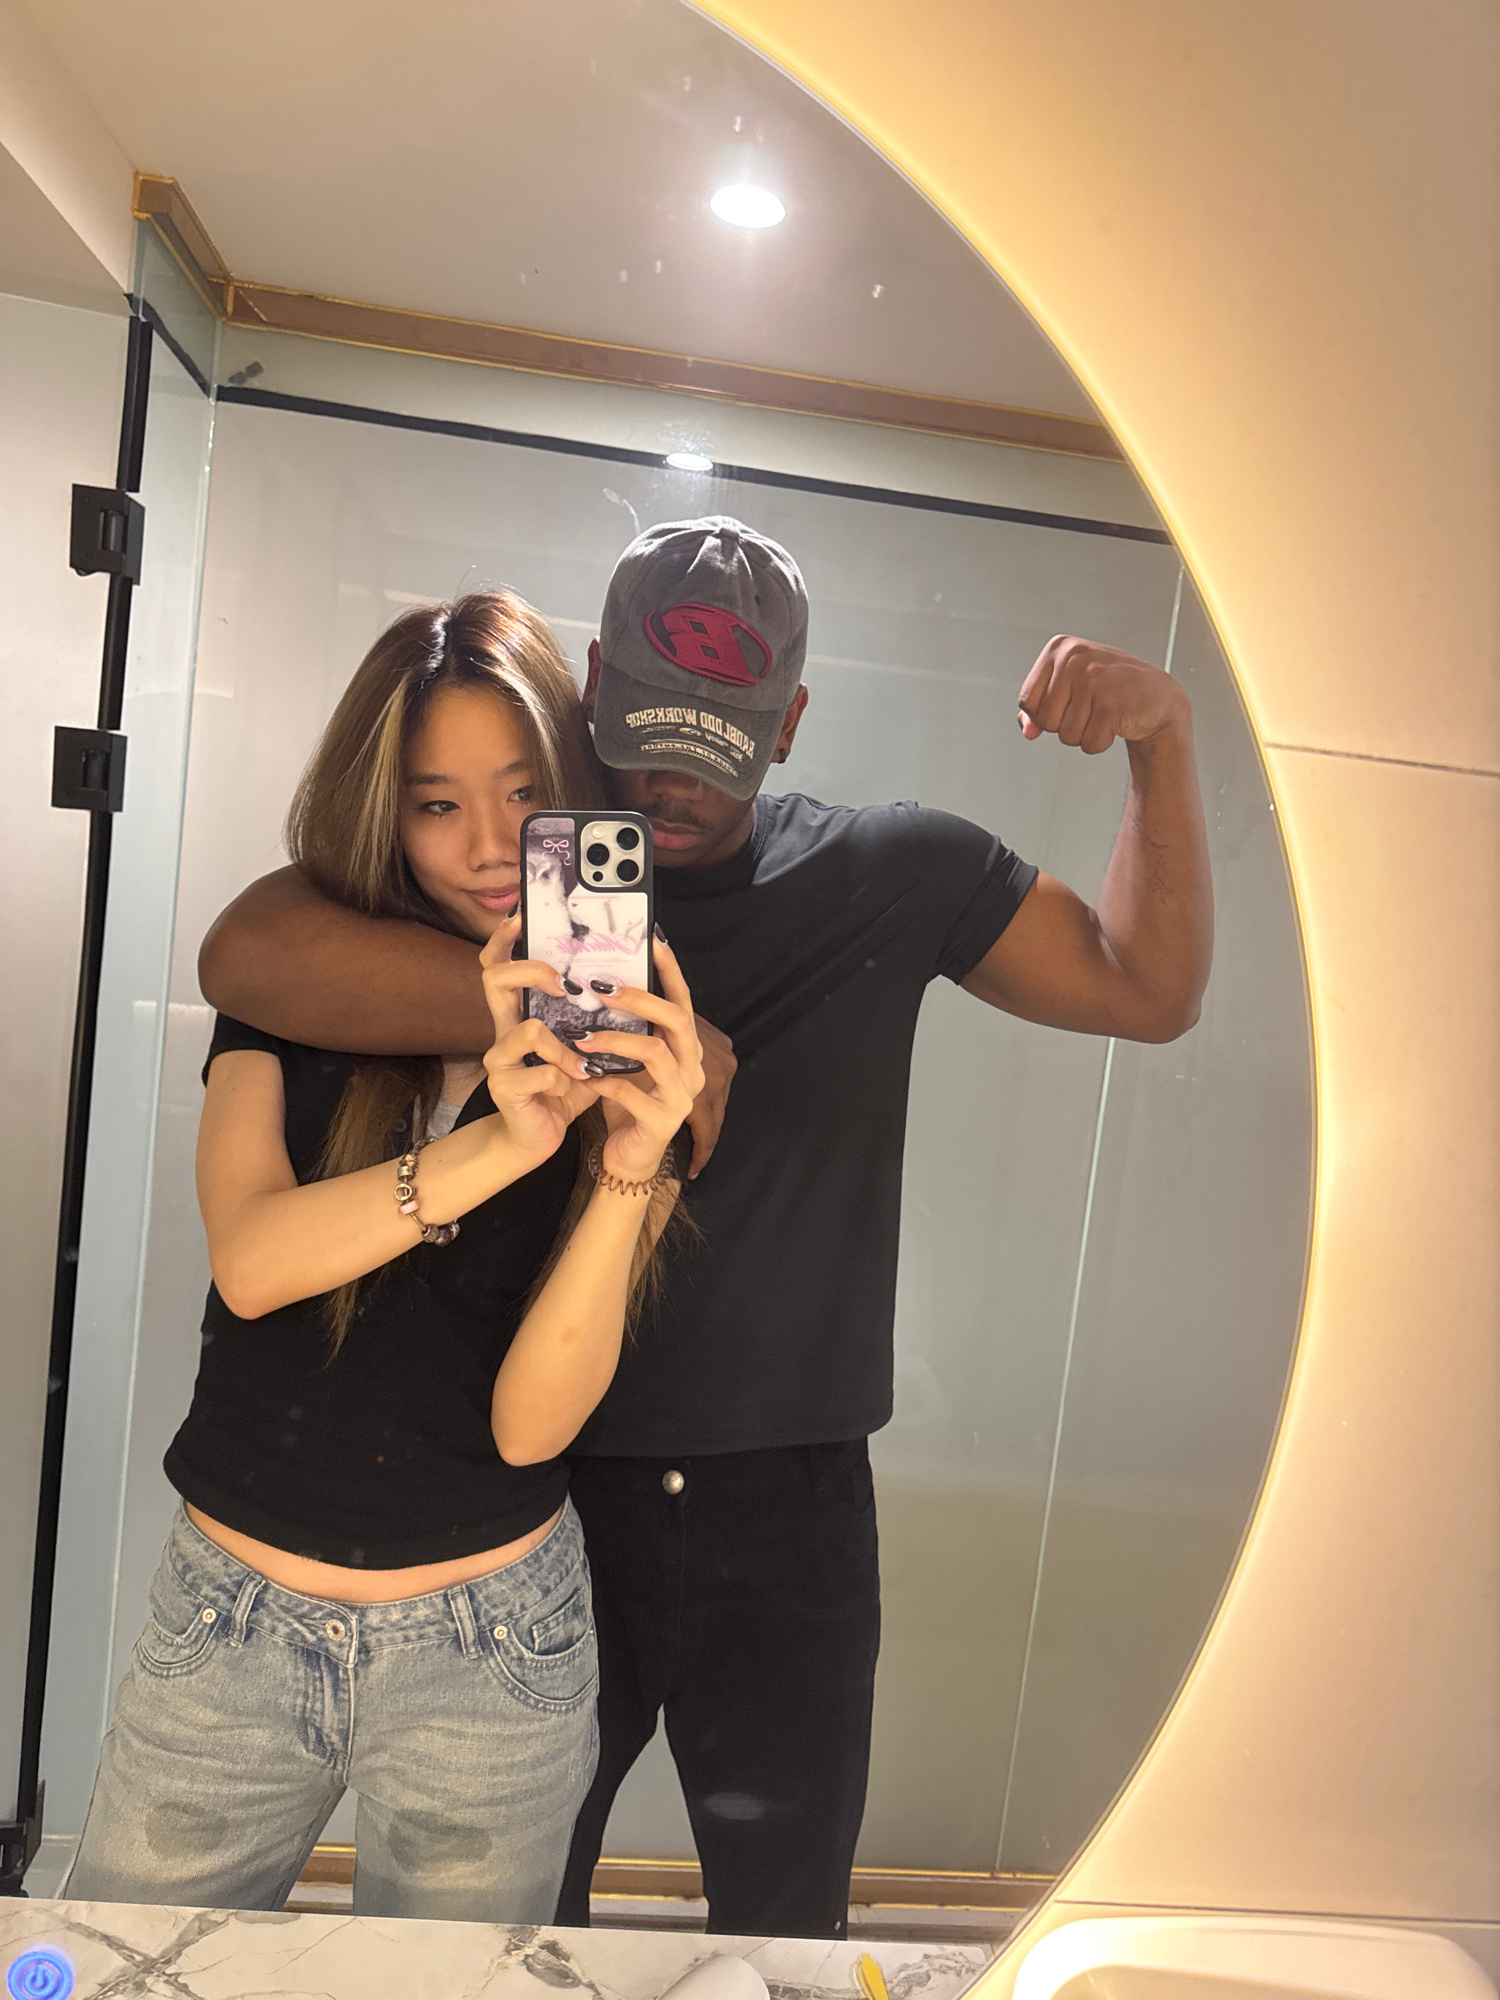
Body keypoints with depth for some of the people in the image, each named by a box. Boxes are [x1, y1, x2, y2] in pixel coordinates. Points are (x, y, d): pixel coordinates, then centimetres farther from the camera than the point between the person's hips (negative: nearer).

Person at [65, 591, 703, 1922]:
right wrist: (500, 1142, -34)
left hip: (490, 1650, -1)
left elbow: (530, 1424, -15)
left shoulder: (635, 1052, -8)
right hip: (229, 1617, 2)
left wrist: (628, 1170, -31)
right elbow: (248, 1258, -20)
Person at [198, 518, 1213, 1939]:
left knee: (788, 1934, 22)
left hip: (792, 1513, 1)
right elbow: (247, 954, -23)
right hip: (545, 1489, 0)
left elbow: (1149, 988, 4)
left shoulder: (893, 873, 0)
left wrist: (1163, 733, -8)